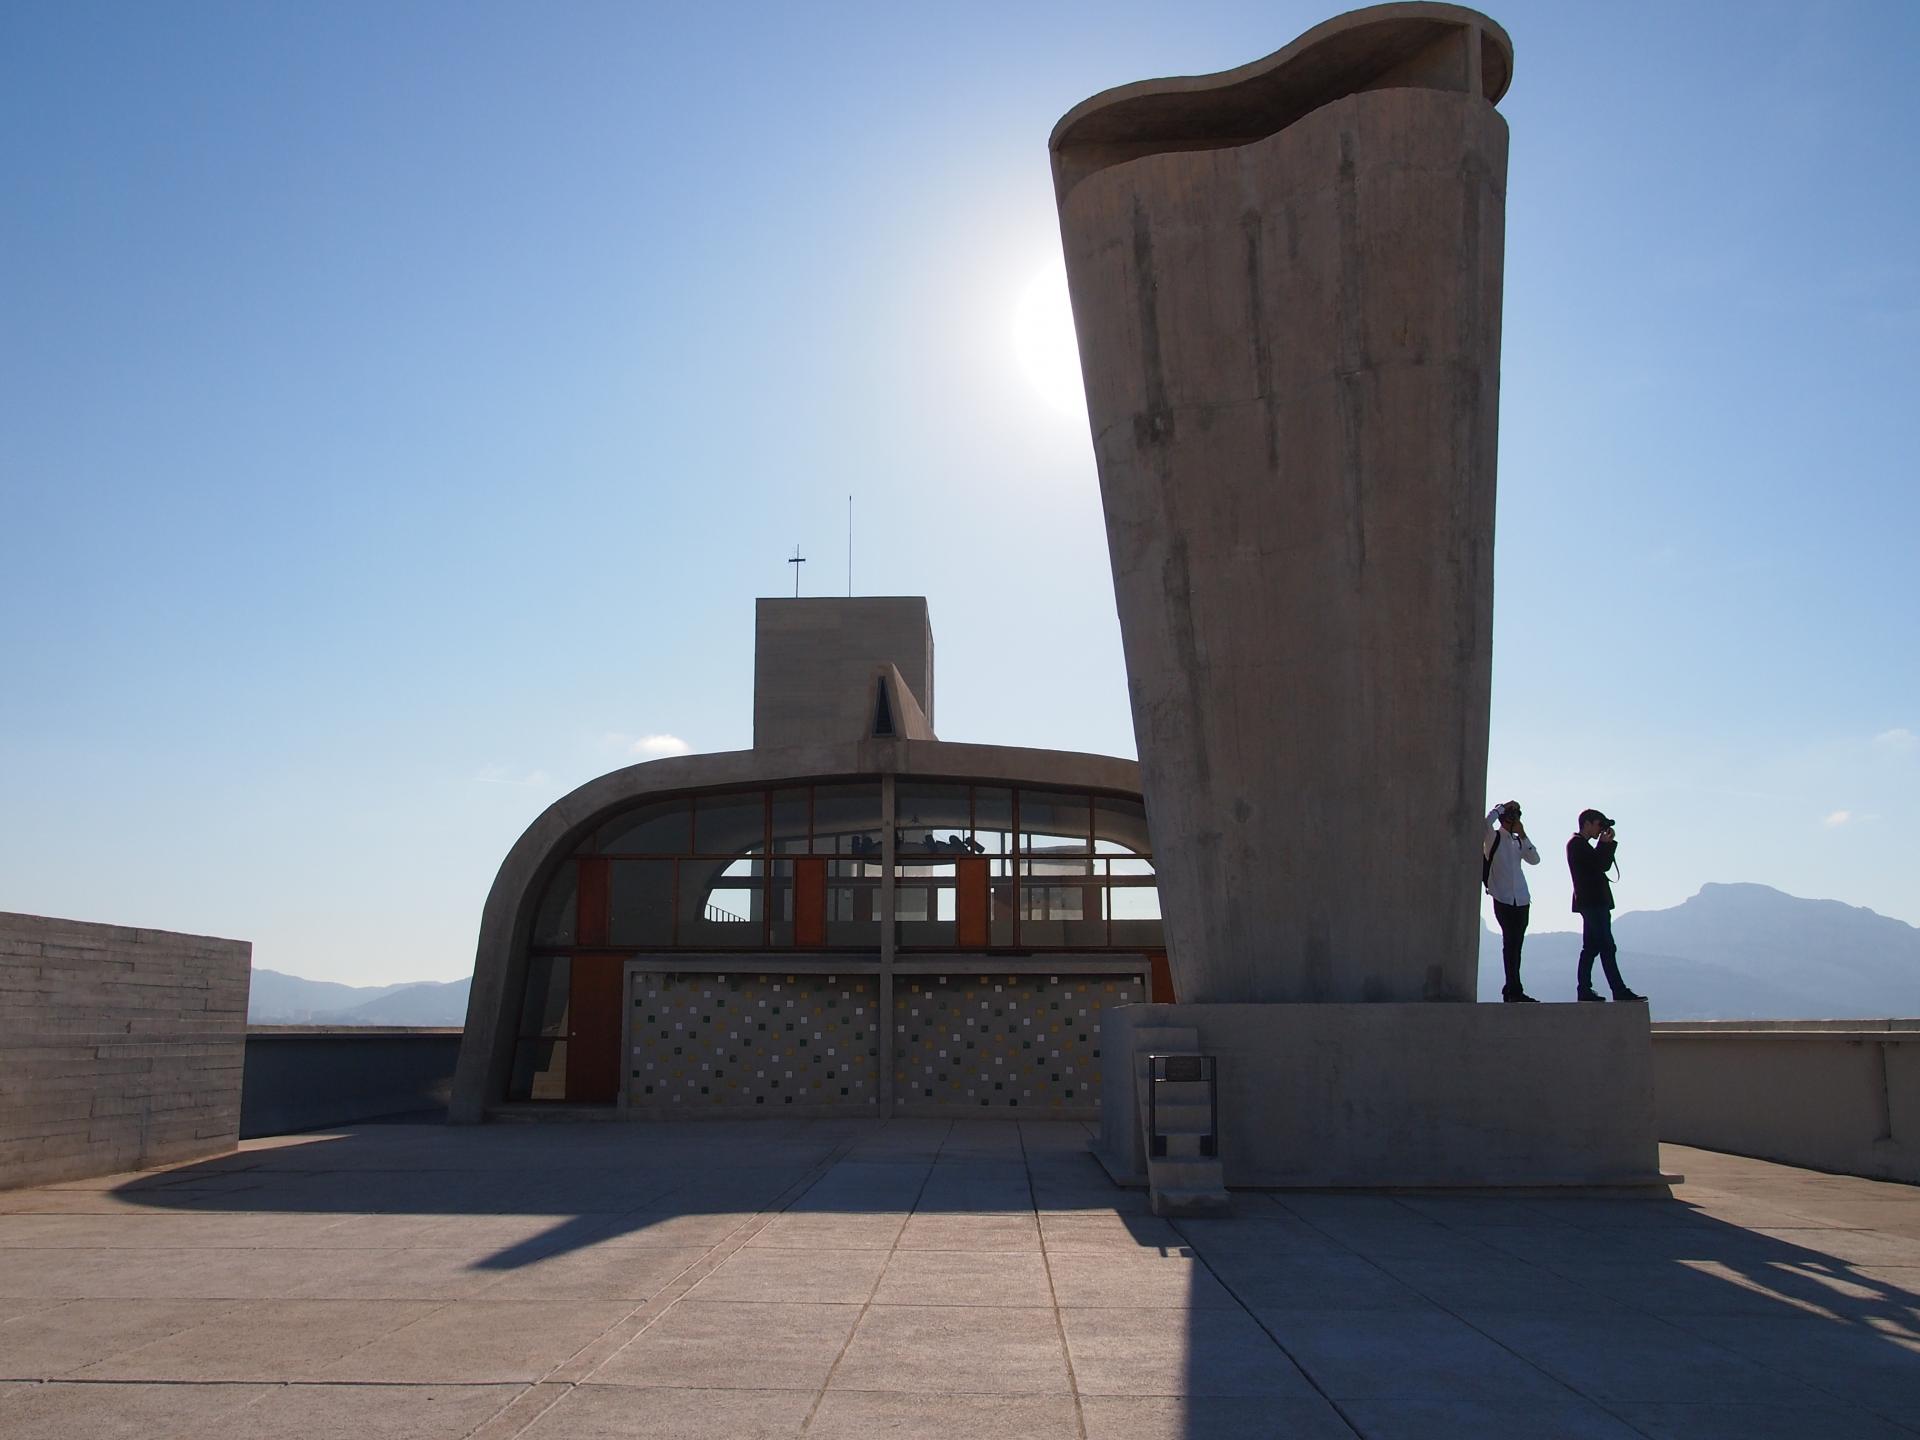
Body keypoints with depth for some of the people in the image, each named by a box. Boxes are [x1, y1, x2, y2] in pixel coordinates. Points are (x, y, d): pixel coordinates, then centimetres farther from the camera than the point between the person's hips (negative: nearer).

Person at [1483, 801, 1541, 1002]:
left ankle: (1510, 990, 13)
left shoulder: (1518, 841, 16)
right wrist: (1502, 807, -9)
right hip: (1503, 900, -6)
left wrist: (1523, 836, 2)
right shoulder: (1493, 838, -2)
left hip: (1522, 900, 6)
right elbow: (1487, 821, -22)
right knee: (1510, 944, -9)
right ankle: (1515, 991, -8)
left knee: (1516, 945, 7)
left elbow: (1535, 859, 7)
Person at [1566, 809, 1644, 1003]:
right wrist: (1606, 843, -8)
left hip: (1594, 903, 11)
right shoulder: (1577, 844, -11)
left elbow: (1601, 864, 17)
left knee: (1591, 947, 9)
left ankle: (1584, 990, 9)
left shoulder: (1581, 844, 21)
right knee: (1607, 948, -11)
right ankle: (1619, 991, -12)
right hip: (1592, 903, -11)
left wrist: (1606, 844, 8)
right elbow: (1599, 865, -17)